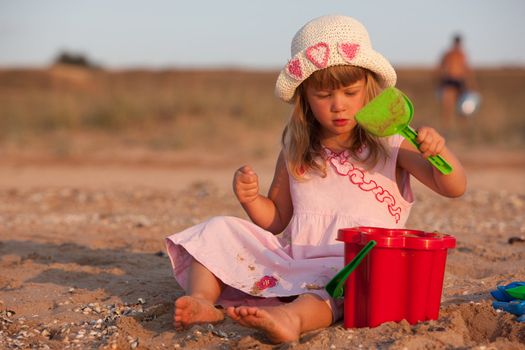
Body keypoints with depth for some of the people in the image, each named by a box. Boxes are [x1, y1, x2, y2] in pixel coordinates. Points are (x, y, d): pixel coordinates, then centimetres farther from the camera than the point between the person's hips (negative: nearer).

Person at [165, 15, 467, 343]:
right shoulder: (295, 151, 12)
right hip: (293, 260, 5)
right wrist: (252, 199, -2)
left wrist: (439, 151, -25)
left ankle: (293, 316, -66)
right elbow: (277, 220, 20)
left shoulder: (390, 142, 3)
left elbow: (454, 188, -4)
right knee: (219, 231, -6)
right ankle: (203, 300, -30)